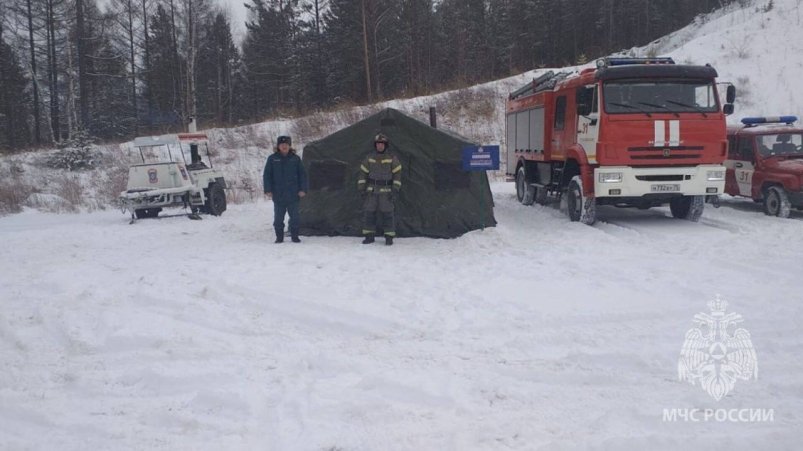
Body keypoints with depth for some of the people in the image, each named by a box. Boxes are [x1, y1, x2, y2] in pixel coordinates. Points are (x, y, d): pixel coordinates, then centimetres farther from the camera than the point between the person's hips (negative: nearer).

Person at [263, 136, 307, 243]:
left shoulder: (295, 159, 5)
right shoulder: (272, 159, 3)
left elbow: (302, 175, 6)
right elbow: (267, 175, 4)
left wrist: (303, 189, -2)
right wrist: (268, 190, -4)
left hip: (293, 195, 0)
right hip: (278, 195, 0)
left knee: (294, 217, 3)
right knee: (278, 218, 5)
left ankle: (294, 236, 12)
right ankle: (279, 237, 15)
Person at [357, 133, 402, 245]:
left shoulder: (392, 158, 0)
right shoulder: (369, 158, 7)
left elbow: (397, 174, 0)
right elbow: (363, 173, 10)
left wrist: (395, 190, -7)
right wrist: (361, 188, 4)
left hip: (386, 191, -2)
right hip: (371, 191, 2)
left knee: (387, 214, -5)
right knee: (368, 213, 0)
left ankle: (389, 237, 3)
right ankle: (369, 236, 9)